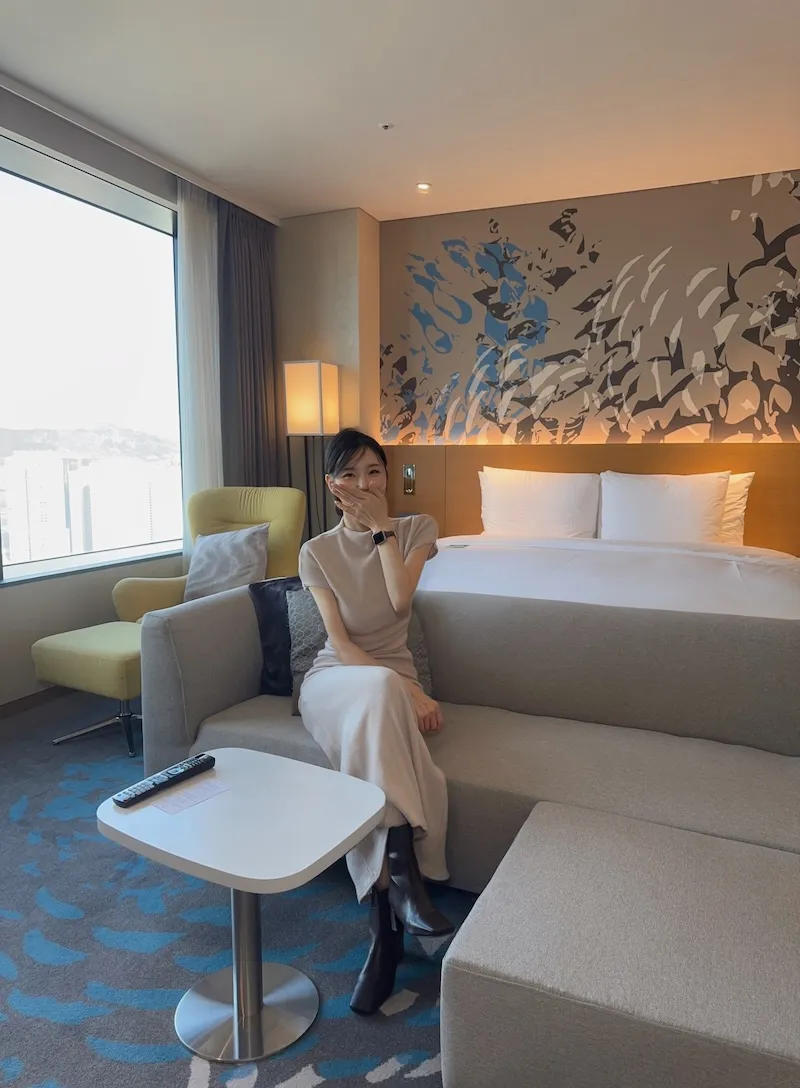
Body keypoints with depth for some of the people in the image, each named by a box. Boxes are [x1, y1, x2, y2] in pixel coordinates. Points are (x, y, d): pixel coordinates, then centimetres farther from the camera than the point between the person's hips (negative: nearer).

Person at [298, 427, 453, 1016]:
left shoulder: (416, 528, 6)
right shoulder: (317, 551, 2)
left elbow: (400, 598, -14)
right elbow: (340, 643, -8)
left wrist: (381, 528, -10)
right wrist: (407, 690, -21)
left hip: (393, 682, 1)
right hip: (335, 681, -1)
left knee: (372, 727, -36)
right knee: (378, 691, -38)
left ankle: (385, 925, -30)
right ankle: (404, 876, -37)